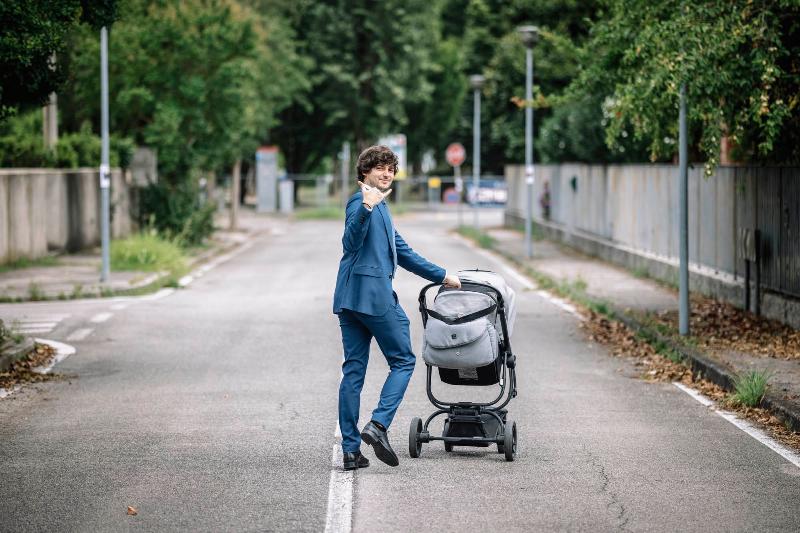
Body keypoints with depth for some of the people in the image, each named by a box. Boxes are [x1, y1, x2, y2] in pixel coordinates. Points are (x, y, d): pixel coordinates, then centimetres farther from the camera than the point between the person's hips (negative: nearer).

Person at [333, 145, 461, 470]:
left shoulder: (380, 207, 24)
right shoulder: (360, 201, -7)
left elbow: (403, 253, 30)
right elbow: (351, 242, -26)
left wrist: (442, 277, 30)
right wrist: (366, 208, -40)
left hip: (350, 298, 9)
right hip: (373, 295, -9)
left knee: (353, 370, 5)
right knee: (403, 361, 1)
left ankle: (350, 450, 4)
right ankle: (378, 425, -12)